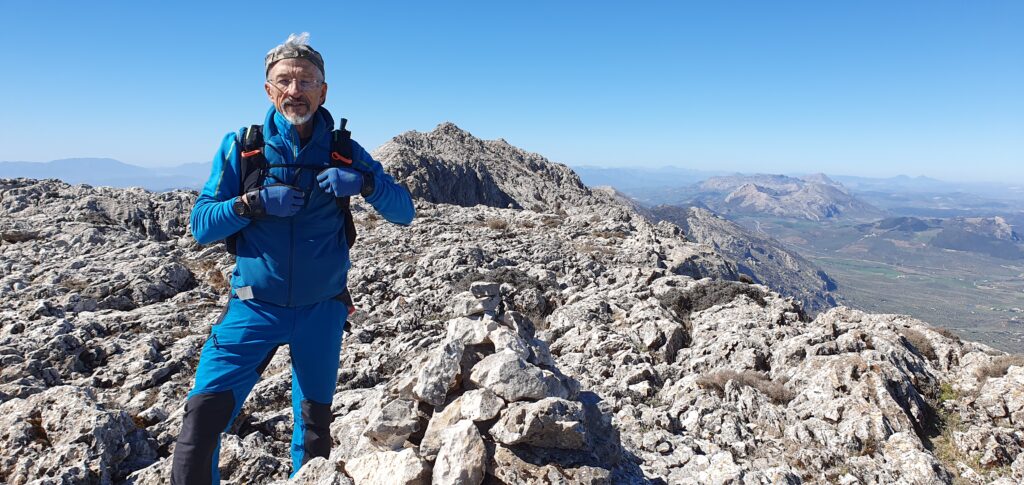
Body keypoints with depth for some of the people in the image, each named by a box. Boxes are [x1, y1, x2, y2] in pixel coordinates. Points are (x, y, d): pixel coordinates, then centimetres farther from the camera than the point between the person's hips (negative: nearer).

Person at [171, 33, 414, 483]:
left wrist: (364, 182, -24)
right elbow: (201, 225, -4)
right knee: (202, 415, -11)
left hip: (321, 311, 1)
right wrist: (254, 202, -21)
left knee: (315, 427, 15)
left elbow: (404, 212, -6)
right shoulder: (240, 146, -3)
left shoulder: (344, 152, -2)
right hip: (254, 307, -1)